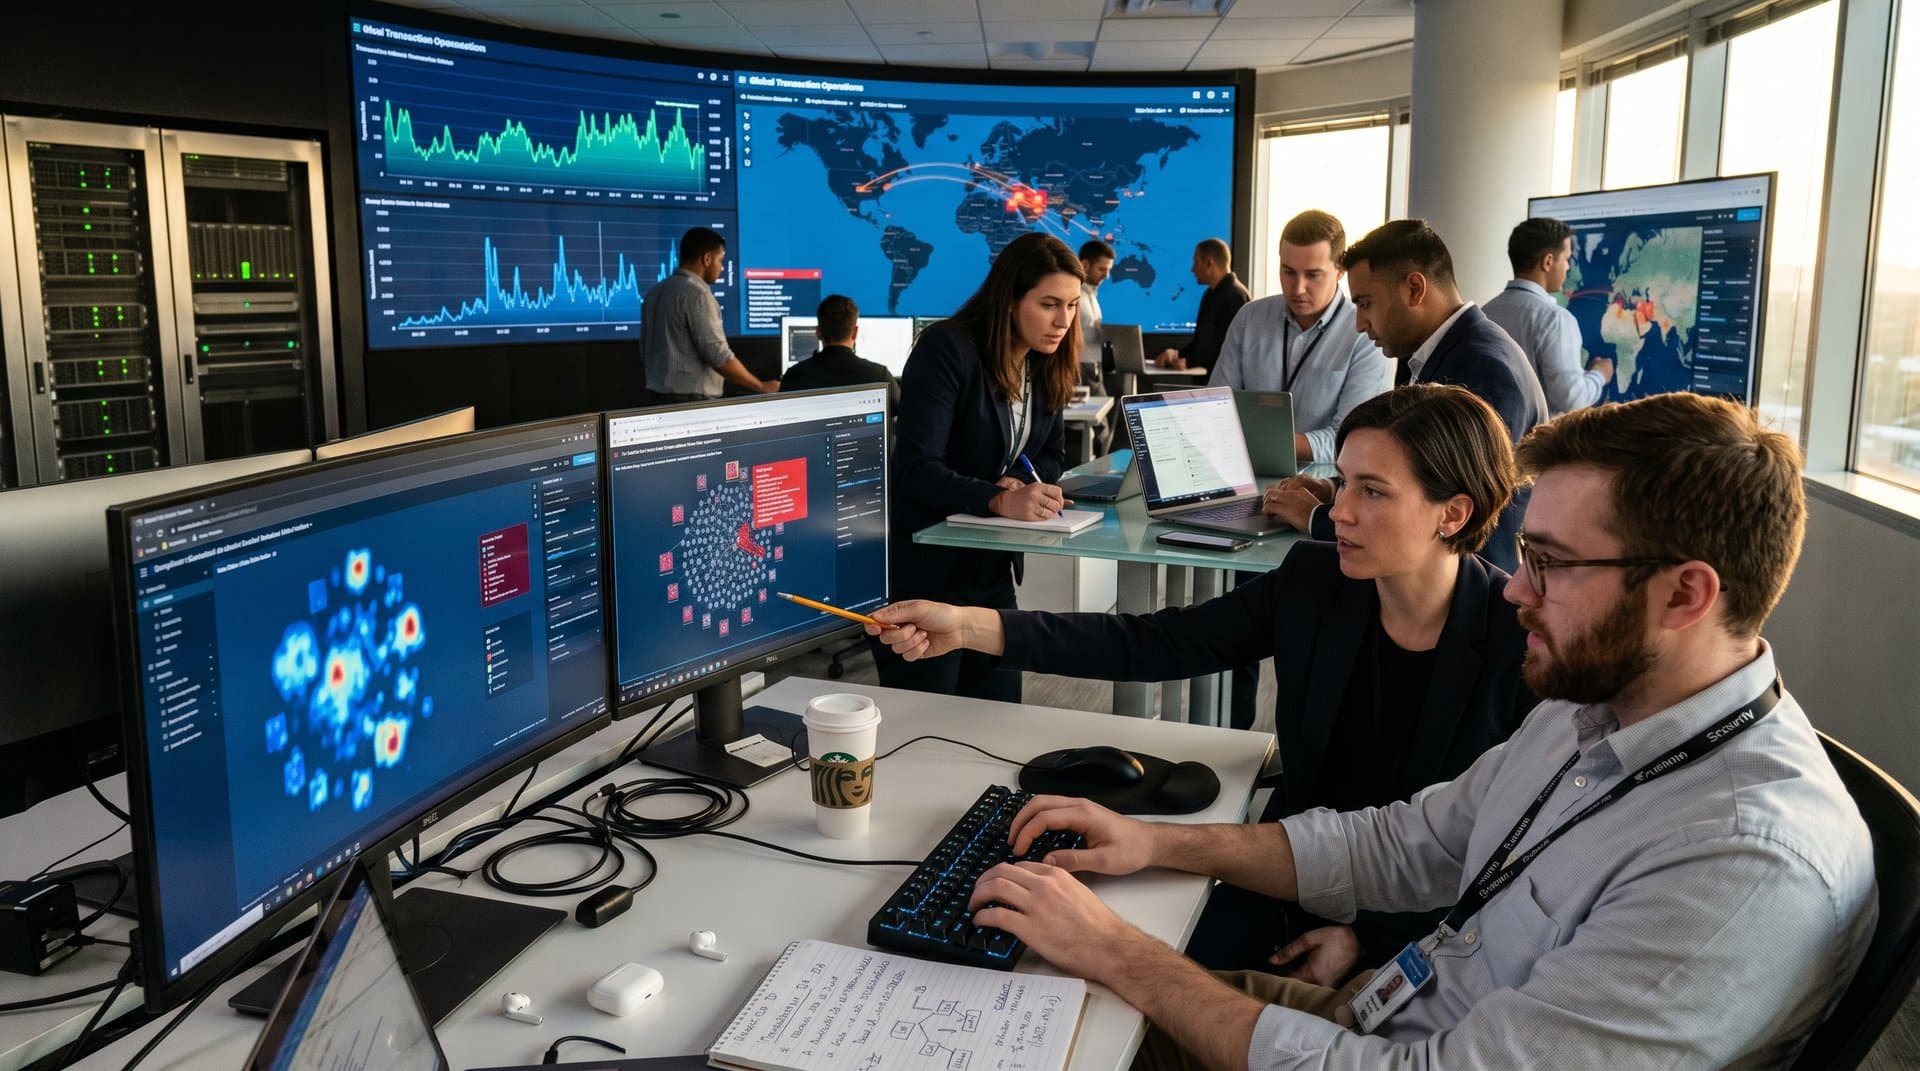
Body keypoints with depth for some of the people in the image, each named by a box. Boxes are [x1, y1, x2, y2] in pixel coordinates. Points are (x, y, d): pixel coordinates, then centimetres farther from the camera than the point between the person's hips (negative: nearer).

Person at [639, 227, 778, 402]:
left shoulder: (655, 292, 12)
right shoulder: (696, 294, -14)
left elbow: (645, 351, 18)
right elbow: (719, 356, -18)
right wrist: (763, 388, -10)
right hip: (692, 400, -9)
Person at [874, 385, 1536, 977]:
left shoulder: (1522, 640, -17)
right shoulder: (1311, 581, -6)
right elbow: (1155, 644, -10)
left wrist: (1369, 937, -16)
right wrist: (970, 627, -19)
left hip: (1423, 921, -3)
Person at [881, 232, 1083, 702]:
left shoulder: (1047, 364, 6)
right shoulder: (946, 350, -18)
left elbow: (1052, 454, 12)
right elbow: (916, 468, -25)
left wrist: (1022, 482, -11)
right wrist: (998, 500, -39)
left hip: (991, 570, 7)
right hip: (922, 573, -7)